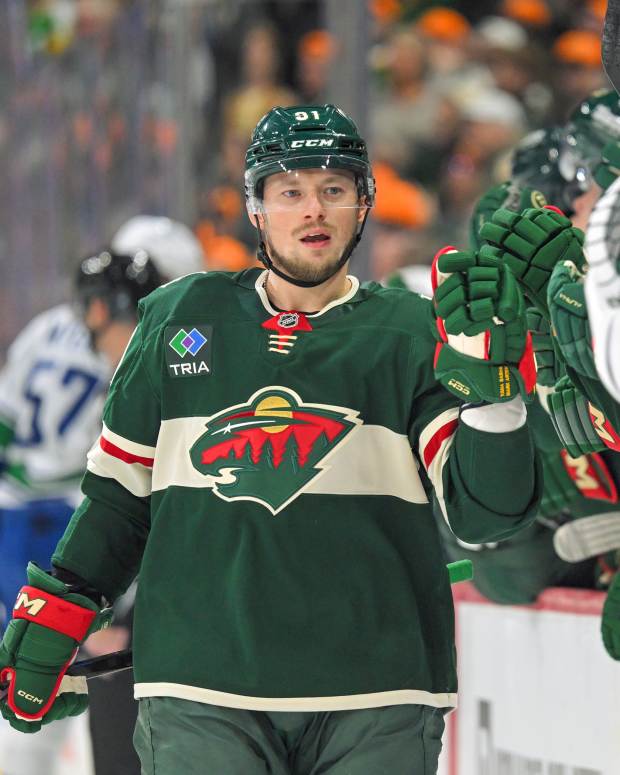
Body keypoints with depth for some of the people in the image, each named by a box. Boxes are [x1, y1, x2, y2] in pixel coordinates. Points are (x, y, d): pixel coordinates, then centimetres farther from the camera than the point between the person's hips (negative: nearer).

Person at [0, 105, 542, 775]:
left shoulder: (412, 336, 6)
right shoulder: (180, 319, 11)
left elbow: (485, 514, -5)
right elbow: (118, 491, 19)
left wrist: (489, 379, -19)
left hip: (375, 704, -1)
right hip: (200, 691, 1)